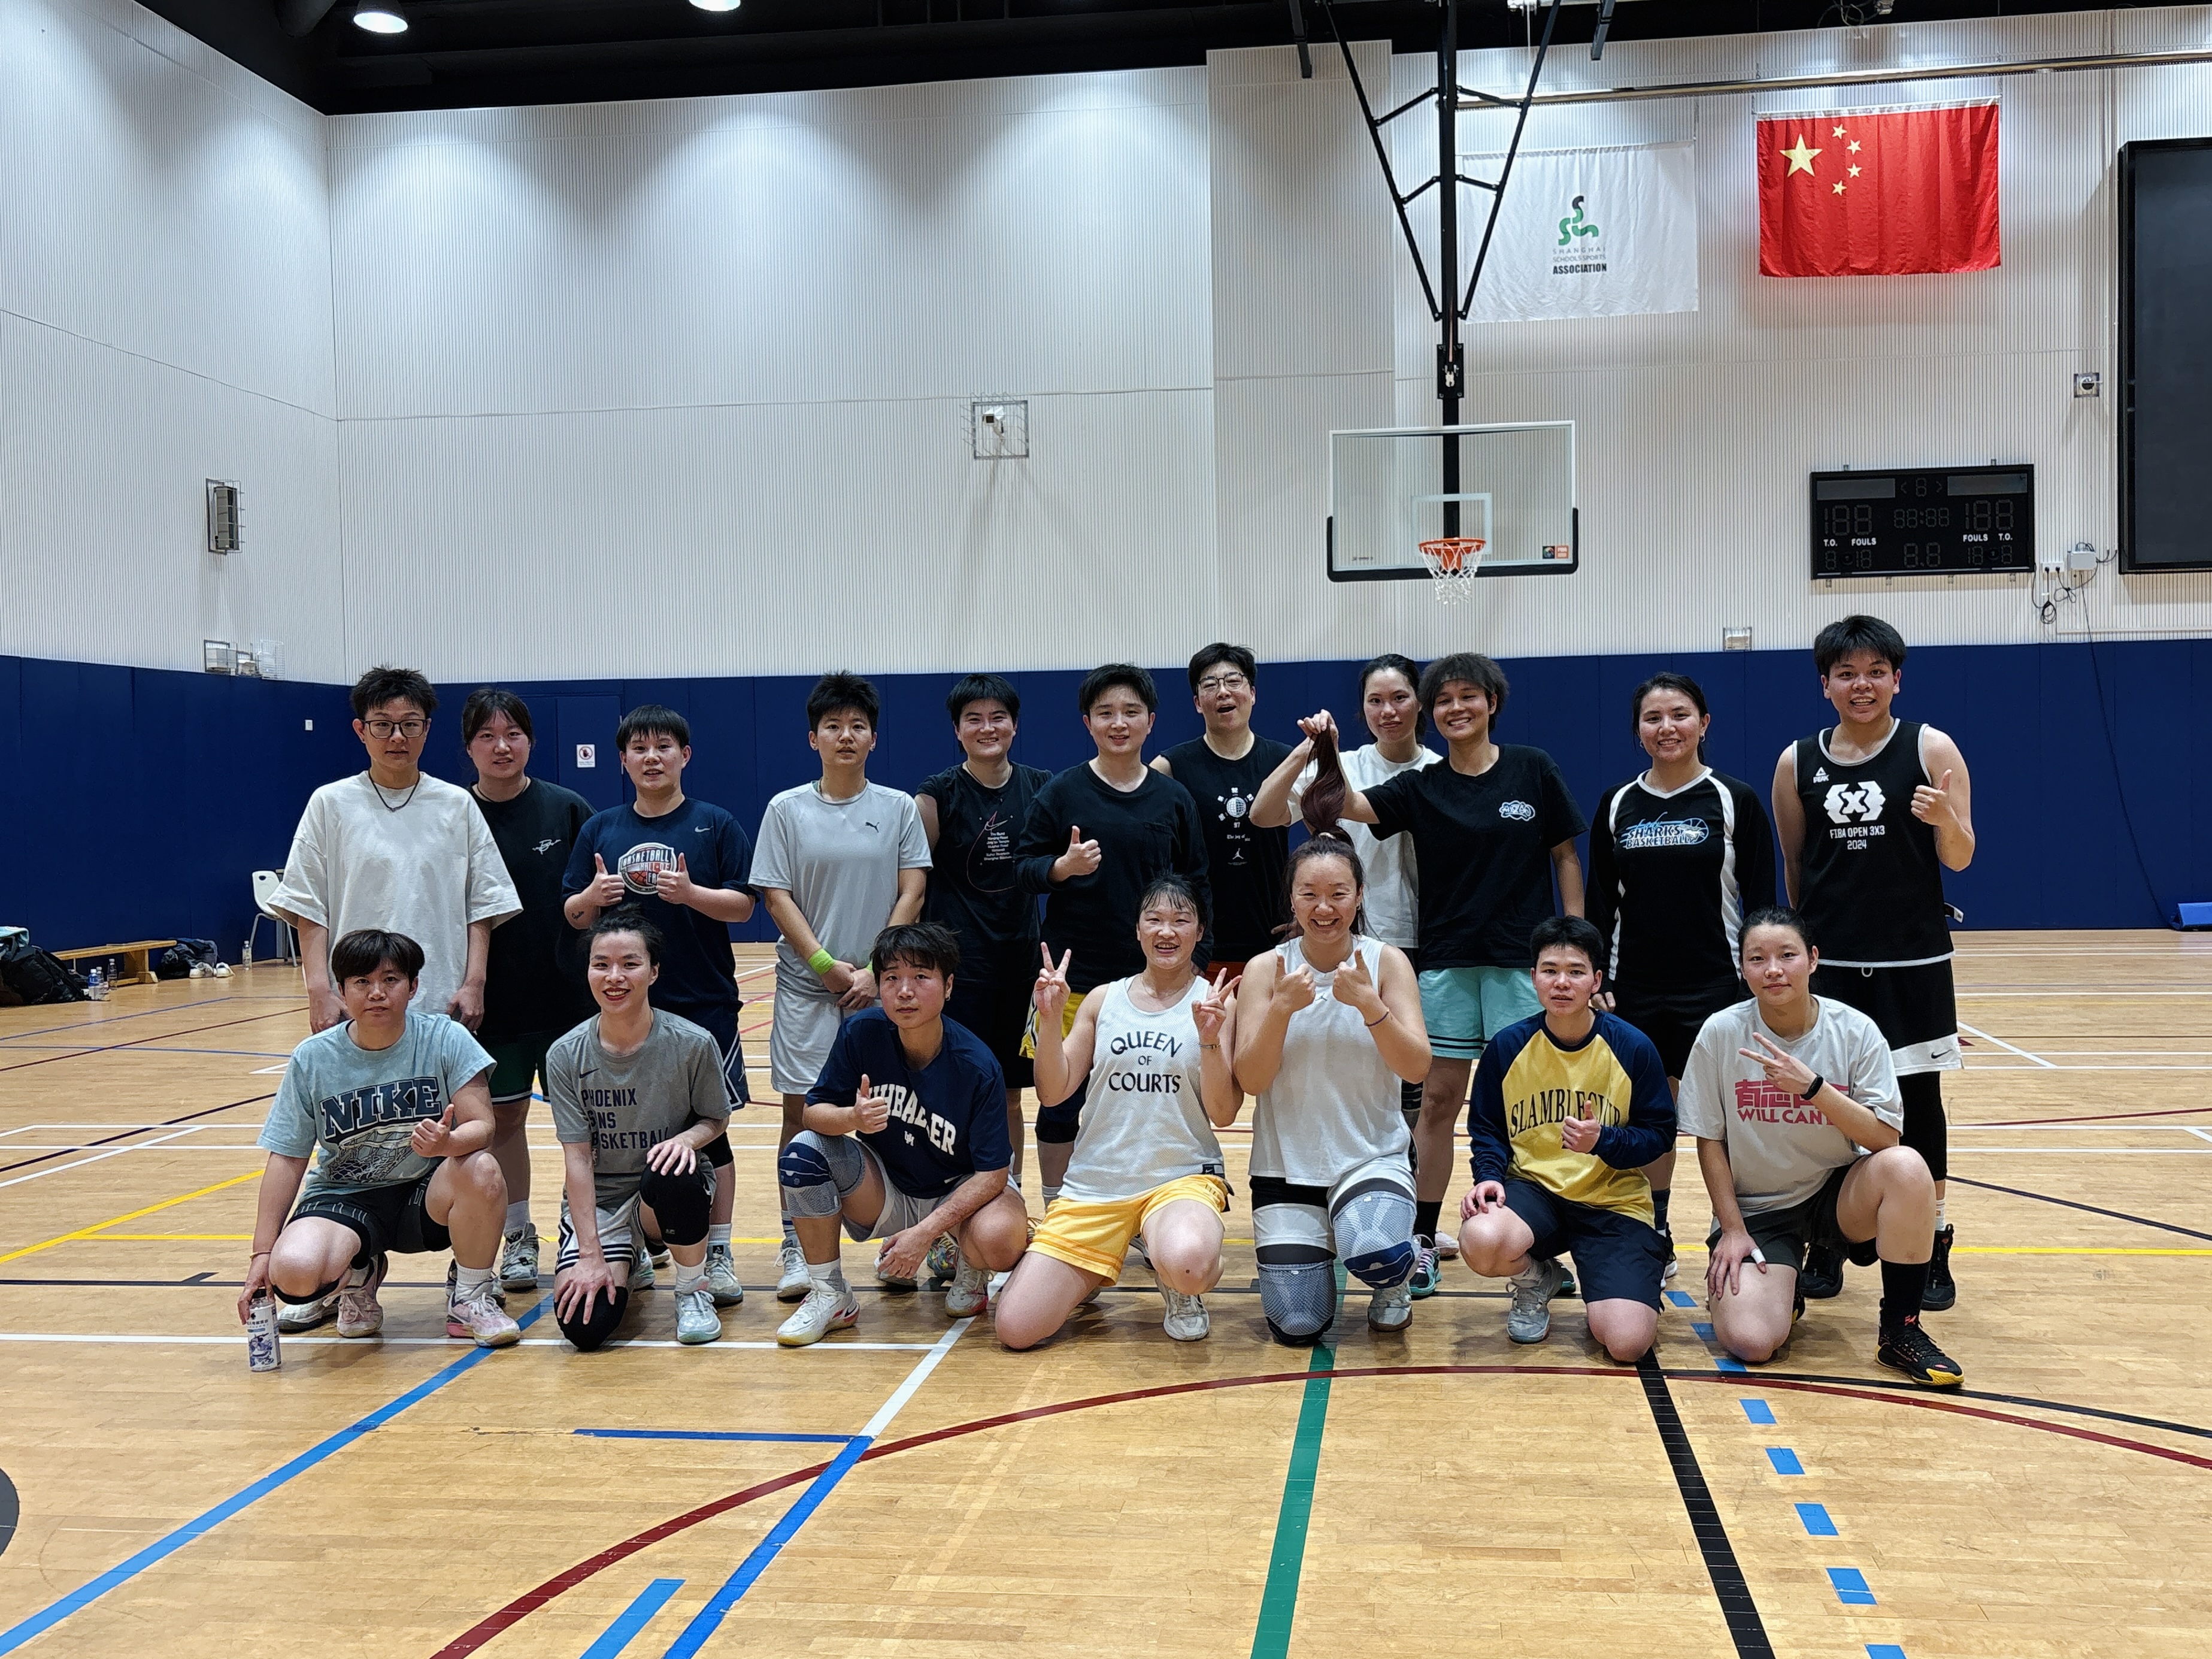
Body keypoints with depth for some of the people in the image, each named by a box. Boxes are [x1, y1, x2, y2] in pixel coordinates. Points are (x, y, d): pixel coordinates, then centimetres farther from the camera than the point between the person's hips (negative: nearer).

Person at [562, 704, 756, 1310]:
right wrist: (592, 897, -13)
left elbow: (743, 905, -4)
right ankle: (632, 1253, 19)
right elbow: (573, 916, 9)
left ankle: (718, 1256, 10)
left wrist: (690, 893, -20)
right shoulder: (600, 829, 9)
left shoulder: (716, 825, 1)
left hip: (703, 1003, -2)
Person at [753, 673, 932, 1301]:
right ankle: (797, 1248, 8)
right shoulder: (787, 810, 2)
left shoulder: (899, 808, 4)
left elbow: (912, 892, 0)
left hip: (883, 985, 0)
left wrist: (874, 970, -9)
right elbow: (776, 897, -1)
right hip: (806, 985, 0)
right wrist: (828, 966, -9)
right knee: (801, 1113, 0)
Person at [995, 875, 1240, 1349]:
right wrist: (1049, 1019, -10)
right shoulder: (1103, 1000, 8)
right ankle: (1092, 1275, 23)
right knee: (1016, 1328, -10)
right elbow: (1053, 1092, 4)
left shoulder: (1215, 1003, 1)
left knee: (1187, 1263, -40)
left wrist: (1210, 1039, -19)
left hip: (1183, 1175, -2)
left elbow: (1223, 1114, -5)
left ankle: (1181, 1289, 1)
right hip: (1094, 1184, 3)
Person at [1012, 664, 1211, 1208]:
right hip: (1075, 978, -2)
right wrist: (1062, 867, -22)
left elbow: (1197, 888, 10)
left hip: (1154, 976, 2)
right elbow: (1022, 868, -2)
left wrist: (1192, 965, 5)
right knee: (1061, 1103, 6)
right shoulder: (1062, 792, -2)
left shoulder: (1174, 799, 5)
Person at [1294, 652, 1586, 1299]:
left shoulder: (1534, 770, 1)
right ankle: (1422, 1239, 11)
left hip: (1523, 958, -1)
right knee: (1439, 1097, 3)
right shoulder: (1421, 787, 4)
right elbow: (1353, 806, -12)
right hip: (1446, 960, 1)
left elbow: (1566, 857, 4)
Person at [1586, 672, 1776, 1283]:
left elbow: (1760, 903, -2)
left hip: (1715, 986, -3)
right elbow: (1600, 904, 9)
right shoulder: (1616, 805, 6)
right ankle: (1653, 1243, 21)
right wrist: (1597, 981, 1)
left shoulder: (1735, 801, -2)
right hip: (1635, 989, 3)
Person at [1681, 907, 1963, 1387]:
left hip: (1837, 1195, 1)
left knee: (1905, 1167, -32)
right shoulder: (1721, 1034, -11)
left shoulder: (1855, 1031, -10)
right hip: (1756, 1208, -1)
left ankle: (1901, 1333, -13)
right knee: (1750, 1341, -24)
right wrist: (1733, 1229, -7)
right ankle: (1780, 1286, 15)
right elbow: (1710, 1140, -3)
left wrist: (1812, 1087, -29)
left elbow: (1886, 1137, -16)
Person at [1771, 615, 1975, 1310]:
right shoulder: (1797, 763, 3)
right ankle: (1824, 1244, 19)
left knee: (1918, 1104, 6)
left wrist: (1947, 821, -24)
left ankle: (1931, 1249, 19)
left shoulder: (1931, 750, -3)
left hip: (1913, 961, -1)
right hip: (1827, 962, 2)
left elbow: (1960, 859, -3)